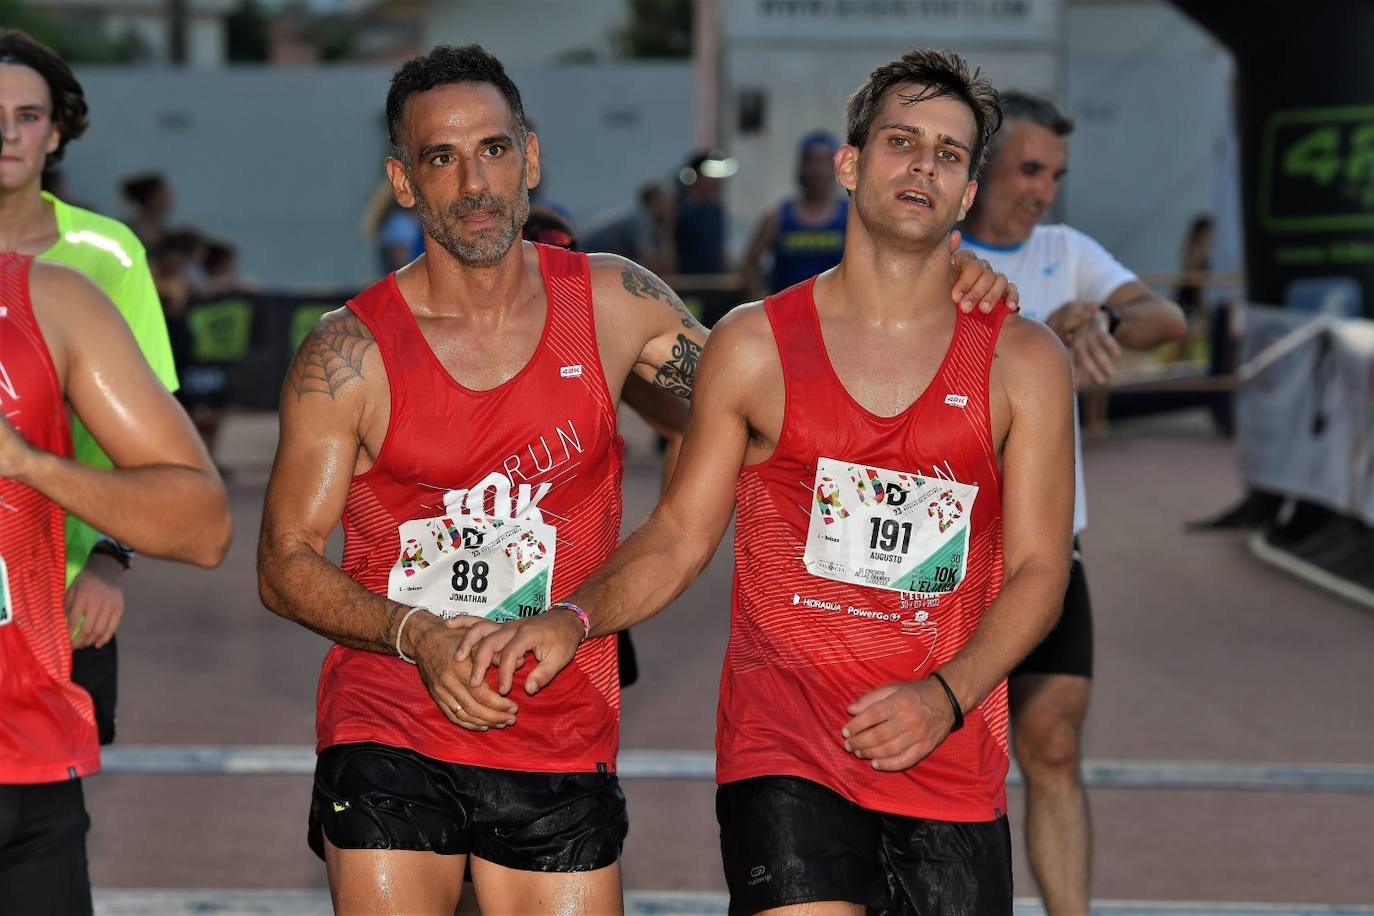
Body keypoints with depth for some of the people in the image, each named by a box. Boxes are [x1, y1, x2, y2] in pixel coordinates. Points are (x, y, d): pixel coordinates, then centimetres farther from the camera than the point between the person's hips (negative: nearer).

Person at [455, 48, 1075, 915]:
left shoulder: (1023, 362, 5)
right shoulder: (755, 346, 4)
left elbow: (1038, 567, 2)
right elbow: (680, 535, 8)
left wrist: (947, 696, -13)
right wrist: (572, 619, -9)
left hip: (951, 759, 2)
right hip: (784, 748, -2)